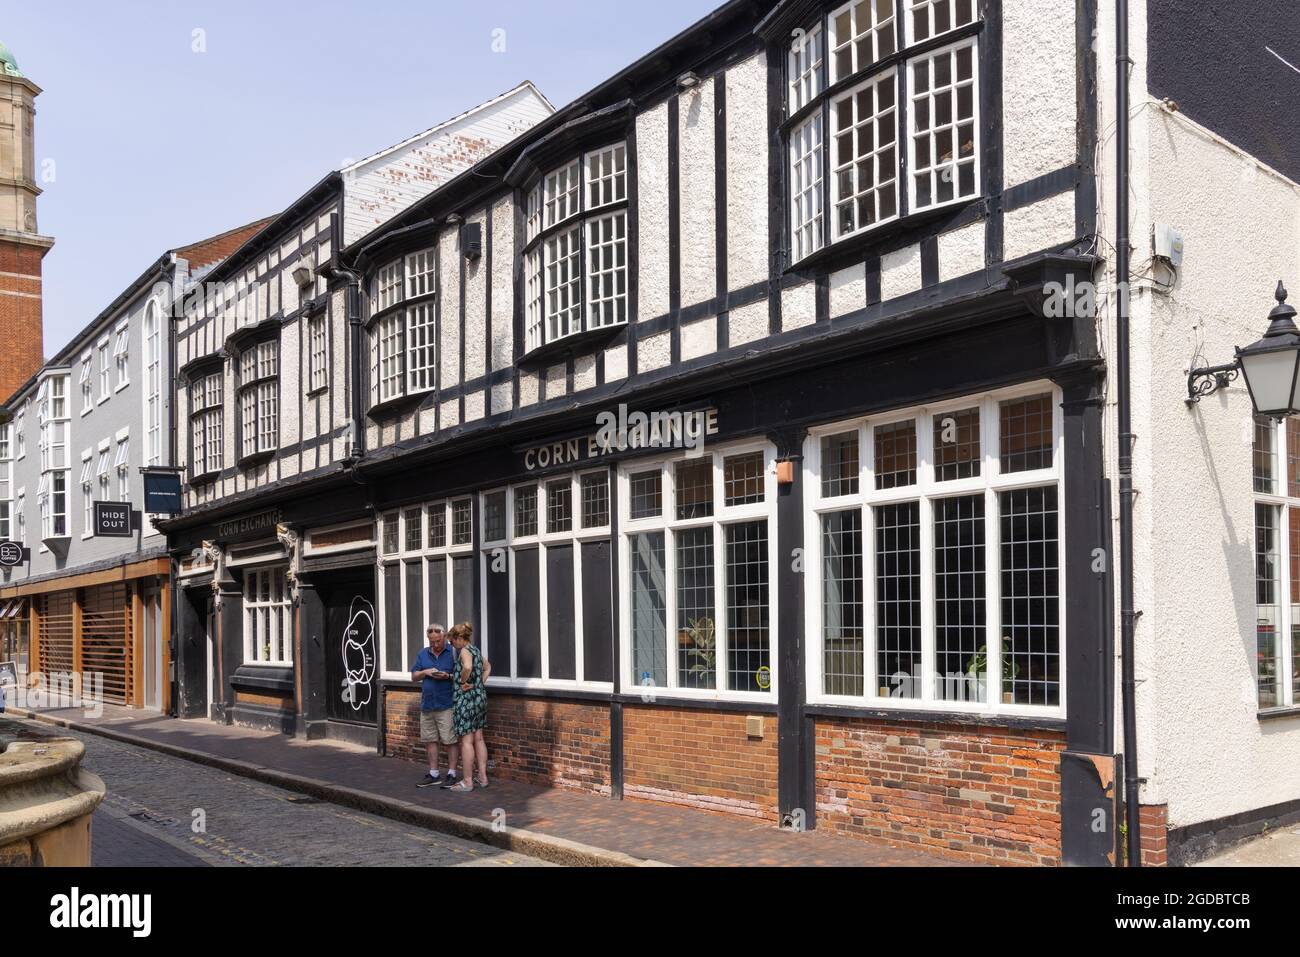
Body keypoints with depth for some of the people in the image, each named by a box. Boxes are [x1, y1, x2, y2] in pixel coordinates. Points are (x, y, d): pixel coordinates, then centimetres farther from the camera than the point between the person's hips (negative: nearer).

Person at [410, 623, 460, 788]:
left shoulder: (453, 652, -3)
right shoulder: (422, 654, 12)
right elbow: (414, 676, 15)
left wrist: (448, 676, -20)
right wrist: (425, 672, -5)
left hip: (446, 705, -5)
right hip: (427, 705, 5)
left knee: (449, 740, -3)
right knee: (430, 740, 10)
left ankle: (451, 774, 5)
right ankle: (433, 774, 19)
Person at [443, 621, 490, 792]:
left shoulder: (464, 651, -14)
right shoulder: (476, 651, 13)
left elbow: (467, 667, -36)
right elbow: (487, 666, 31)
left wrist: (463, 682, -20)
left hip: (466, 699, -9)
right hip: (480, 696, 9)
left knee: (466, 741, -3)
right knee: (478, 739, 13)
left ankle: (467, 782, 1)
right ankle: (482, 777, 18)